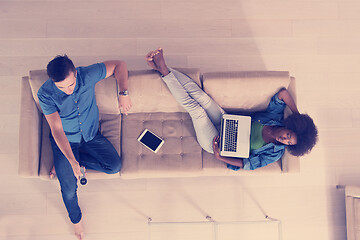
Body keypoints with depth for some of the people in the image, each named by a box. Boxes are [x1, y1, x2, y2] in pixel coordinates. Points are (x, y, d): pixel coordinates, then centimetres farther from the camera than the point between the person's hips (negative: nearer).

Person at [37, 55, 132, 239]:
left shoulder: (87, 75, -23)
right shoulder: (45, 94, -25)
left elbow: (119, 65, -11)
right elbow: (57, 129, -27)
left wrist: (123, 93, -26)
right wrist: (72, 161, -36)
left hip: (91, 135, 3)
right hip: (64, 140, -2)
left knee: (115, 166, -11)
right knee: (69, 189, -11)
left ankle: (64, 163, 6)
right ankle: (76, 219, 24)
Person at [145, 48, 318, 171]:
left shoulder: (274, 153, -15)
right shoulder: (275, 117, -4)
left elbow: (248, 164, -17)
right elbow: (283, 93, -5)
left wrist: (219, 157, -25)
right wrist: (298, 116, -10)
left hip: (215, 143, -5)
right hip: (226, 122, 5)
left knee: (195, 108, -26)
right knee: (199, 95, -16)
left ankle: (164, 71, -19)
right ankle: (161, 67, -12)